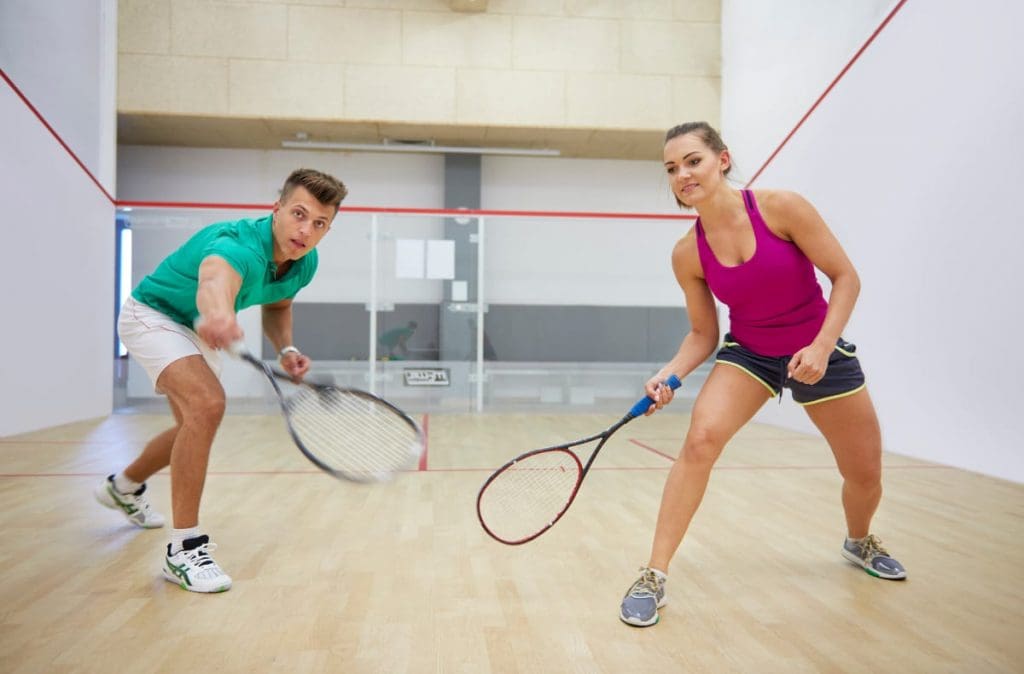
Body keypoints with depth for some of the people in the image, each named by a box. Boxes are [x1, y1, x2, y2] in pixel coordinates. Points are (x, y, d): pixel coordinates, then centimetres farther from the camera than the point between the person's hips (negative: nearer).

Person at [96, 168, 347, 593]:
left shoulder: (304, 263, -15)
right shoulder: (238, 245, -40)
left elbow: (277, 304, 6)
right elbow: (215, 282, -65)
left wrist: (285, 350, -12)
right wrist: (218, 315, -88)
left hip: (194, 329, 9)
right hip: (152, 315, -9)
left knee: (195, 423, 23)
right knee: (206, 404, -31)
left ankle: (124, 486, 52)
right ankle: (184, 549, -20)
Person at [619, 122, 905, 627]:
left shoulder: (781, 207, -20)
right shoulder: (687, 254, -12)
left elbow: (845, 277, -14)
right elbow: (703, 334, -3)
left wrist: (822, 345, -26)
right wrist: (669, 374, -21)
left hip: (820, 352, 0)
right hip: (748, 353, 1)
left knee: (865, 476, 9)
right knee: (700, 440, -27)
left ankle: (859, 542, 47)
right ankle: (653, 577, -16)